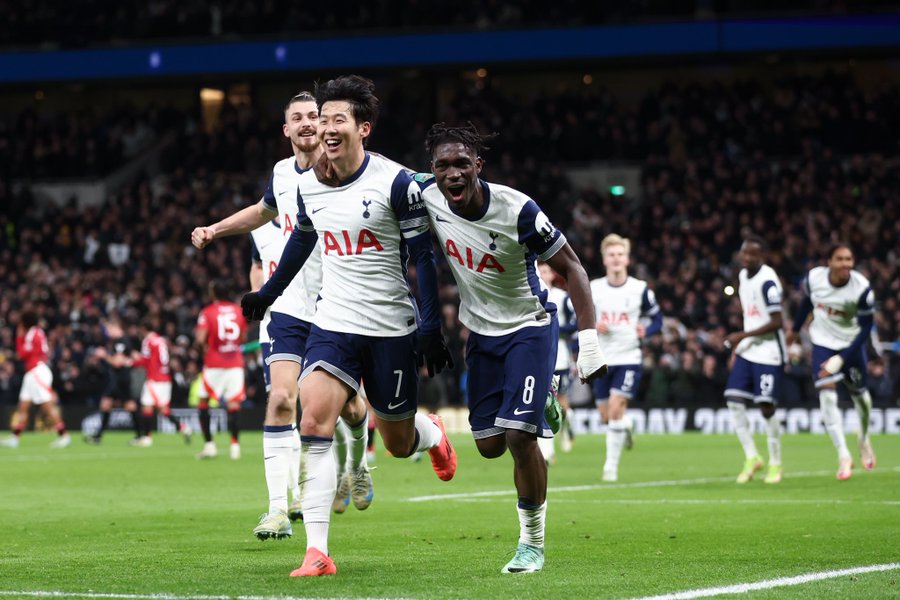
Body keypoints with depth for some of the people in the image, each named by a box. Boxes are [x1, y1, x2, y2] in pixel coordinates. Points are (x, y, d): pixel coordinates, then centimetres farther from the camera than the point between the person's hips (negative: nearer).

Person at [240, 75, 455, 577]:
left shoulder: (396, 182, -12)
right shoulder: (308, 185, 3)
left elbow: (423, 257, -8)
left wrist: (431, 329, -13)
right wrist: (268, 293, 32)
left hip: (391, 329, -3)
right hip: (333, 324, 3)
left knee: (399, 443, 9)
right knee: (315, 425, -17)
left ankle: (431, 432, 49)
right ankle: (317, 552, -18)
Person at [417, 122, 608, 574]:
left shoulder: (516, 210, -26)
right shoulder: (427, 198, -15)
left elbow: (571, 269, -17)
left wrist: (588, 339, -24)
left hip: (529, 328, -5)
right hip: (482, 332, 5)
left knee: (518, 435, -17)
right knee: (490, 446, 7)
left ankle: (532, 541, 1)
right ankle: (539, 400, 40)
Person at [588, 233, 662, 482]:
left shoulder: (640, 289, -2)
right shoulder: (592, 289, 1)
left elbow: (657, 319, 7)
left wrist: (646, 331, -14)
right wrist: (593, 327, -13)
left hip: (629, 359, -3)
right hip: (601, 359, 3)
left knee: (616, 408, -17)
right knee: (606, 414, 7)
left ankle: (611, 465, -8)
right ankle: (625, 425, 44)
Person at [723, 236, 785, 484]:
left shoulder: (767, 281, -17)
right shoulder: (743, 276, 9)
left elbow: (776, 322, -19)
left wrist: (743, 336, -18)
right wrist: (737, 346, 19)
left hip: (768, 353, -8)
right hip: (747, 351, 8)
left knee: (766, 406, -6)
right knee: (733, 399, -2)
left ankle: (775, 464, 10)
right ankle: (751, 457, 9)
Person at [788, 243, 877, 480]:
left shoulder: (861, 288, -25)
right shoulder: (814, 278, -17)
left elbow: (865, 328, -17)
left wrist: (842, 359, -23)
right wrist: (795, 330, 20)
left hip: (851, 344, -1)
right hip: (823, 343, 1)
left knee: (859, 394, 13)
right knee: (827, 396, -14)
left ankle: (864, 439, 44)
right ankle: (843, 456, -10)